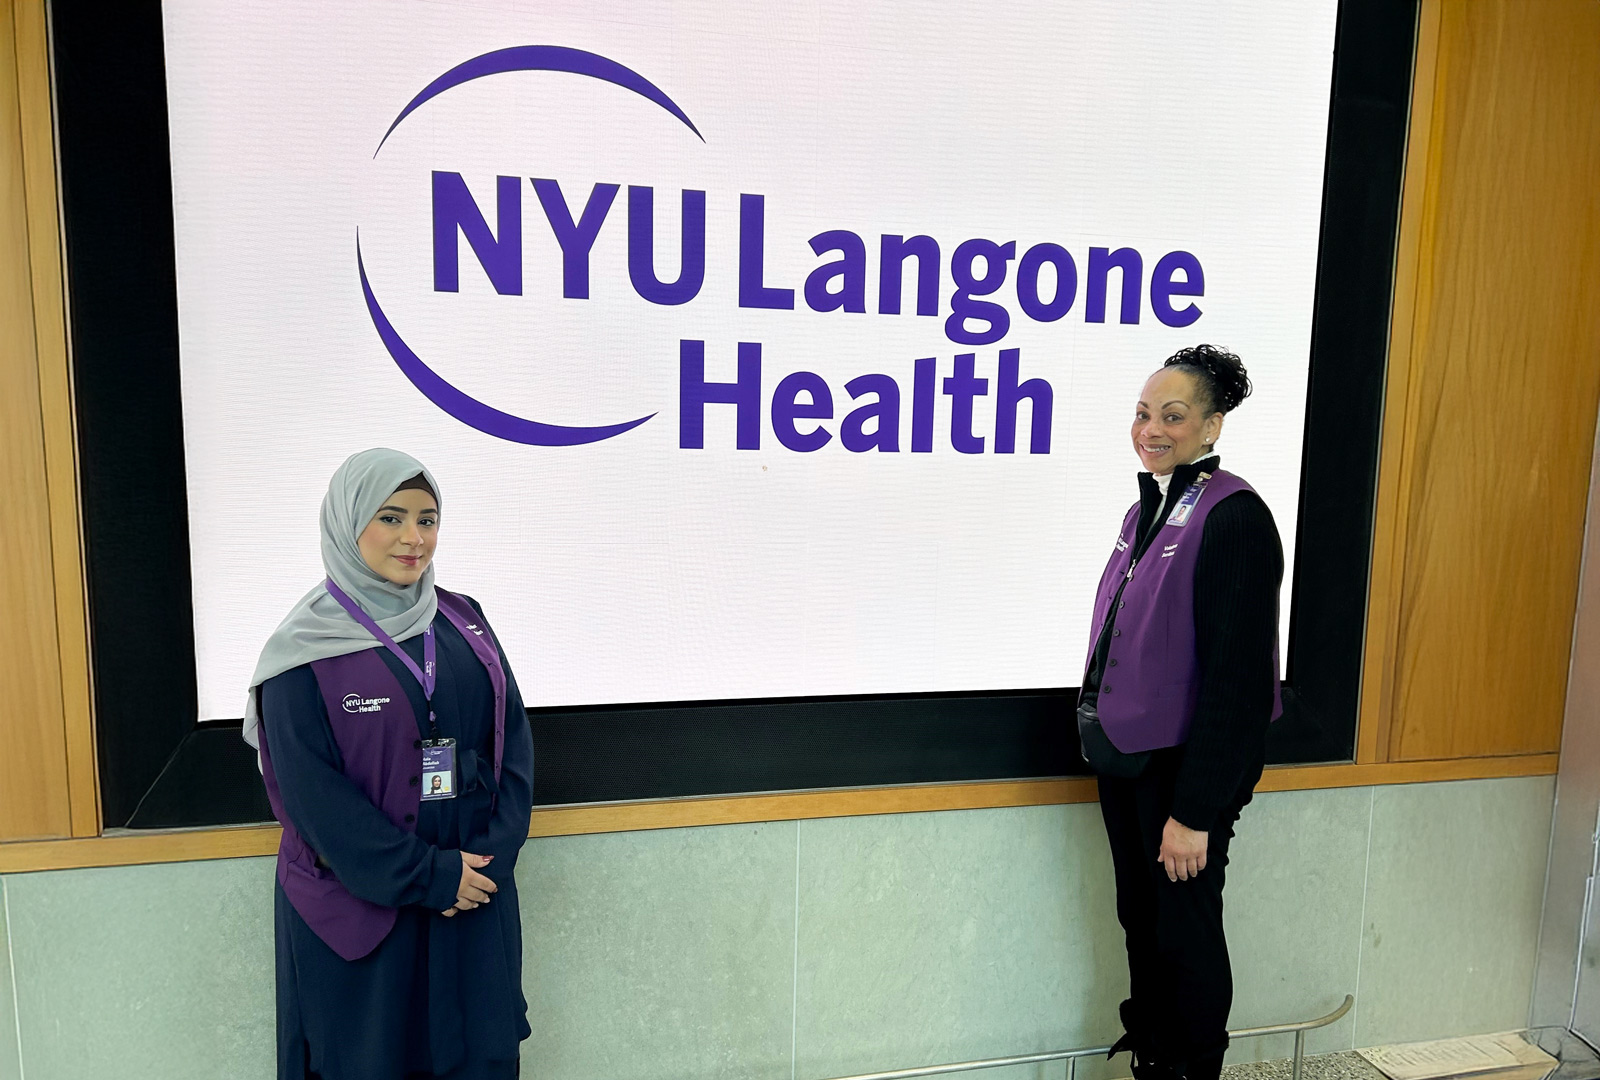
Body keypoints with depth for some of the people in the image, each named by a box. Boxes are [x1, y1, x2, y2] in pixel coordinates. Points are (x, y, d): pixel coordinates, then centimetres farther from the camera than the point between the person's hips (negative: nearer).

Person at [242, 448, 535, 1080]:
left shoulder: (464, 622, 4)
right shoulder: (307, 647, -9)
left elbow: (513, 738, 2)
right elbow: (313, 791, -13)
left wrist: (495, 854, -9)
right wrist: (426, 876, -15)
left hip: (474, 887, 4)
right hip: (357, 904, -4)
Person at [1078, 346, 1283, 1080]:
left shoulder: (1233, 517, -18)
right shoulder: (1147, 508, 8)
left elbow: (1237, 674, -20)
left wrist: (1195, 809, -20)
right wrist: (1103, 732, 13)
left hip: (1186, 766, -8)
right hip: (1124, 756, 8)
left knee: (1185, 930, 9)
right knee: (1139, 921, 20)